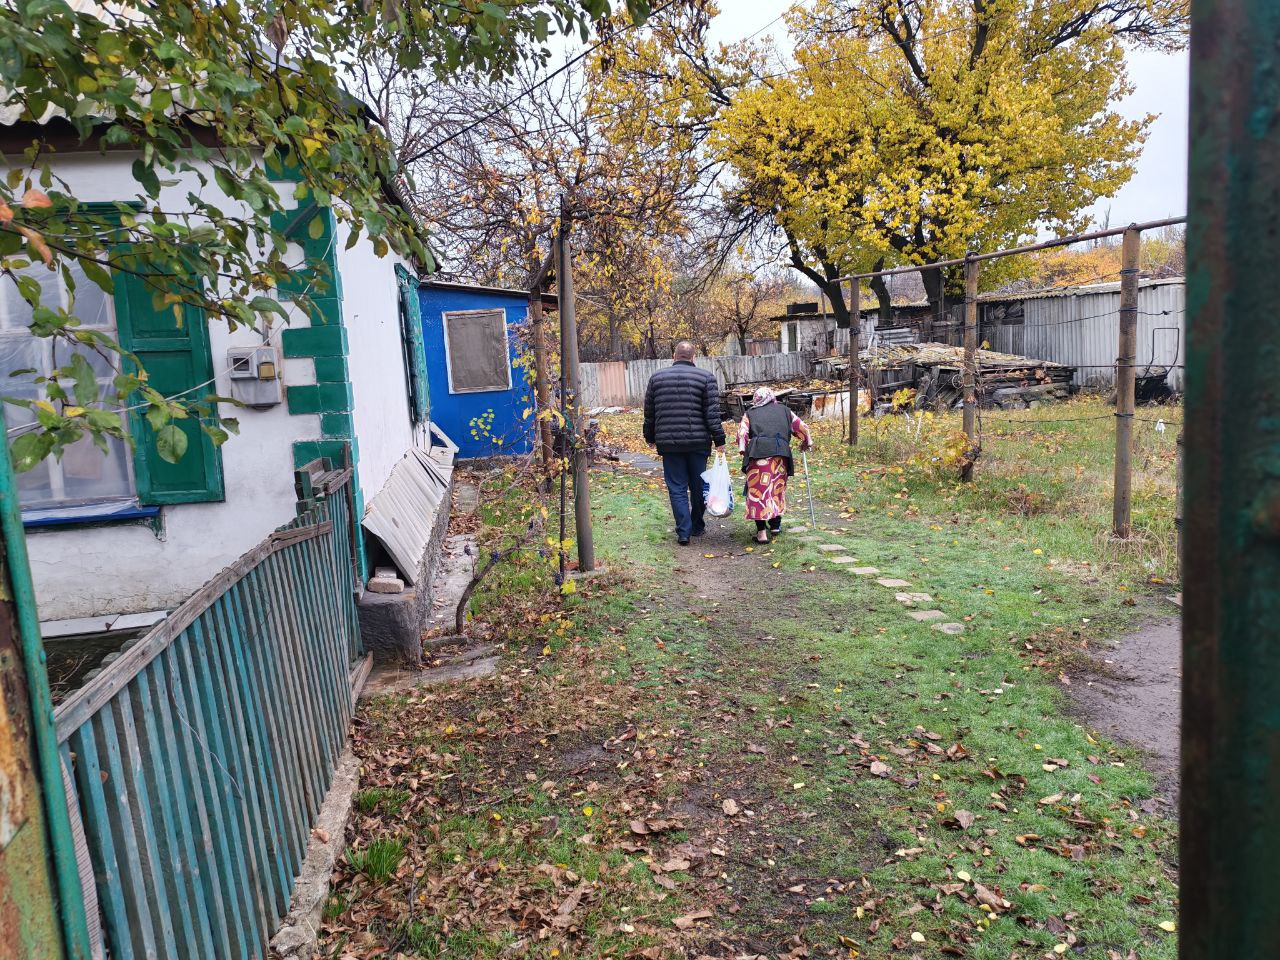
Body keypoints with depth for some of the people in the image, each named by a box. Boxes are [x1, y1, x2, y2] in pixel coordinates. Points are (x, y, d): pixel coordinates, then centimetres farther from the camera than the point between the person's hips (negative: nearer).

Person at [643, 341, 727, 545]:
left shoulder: (656, 378, 6)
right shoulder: (706, 377, 0)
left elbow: (649, 413, 11)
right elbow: (712, 413, -6)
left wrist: (650, 438, 22)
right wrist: (719, 440, -3)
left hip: (669, 443, 1)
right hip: (699, 442, 0)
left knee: (677, 488, 4)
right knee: (698, 486, 13)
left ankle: (684, 532, -1)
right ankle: (697, 527, 25)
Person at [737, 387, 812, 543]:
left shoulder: (750, 414, 20)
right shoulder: (784, 410, 24)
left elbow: (742, 433, 6)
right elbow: (801, 427, 25)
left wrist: (743, 450, 10)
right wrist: (806, 442, 40)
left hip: (757, 452, -2)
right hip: (780, 452, 2)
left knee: (758, 489, -1)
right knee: (777, 488, 18)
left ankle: (761, 531, -6)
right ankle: (775, 524, 28)